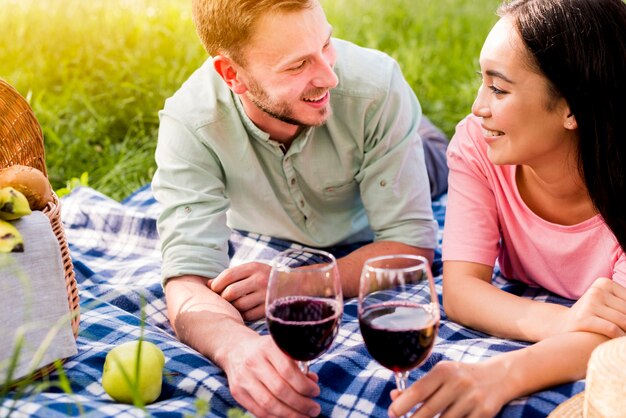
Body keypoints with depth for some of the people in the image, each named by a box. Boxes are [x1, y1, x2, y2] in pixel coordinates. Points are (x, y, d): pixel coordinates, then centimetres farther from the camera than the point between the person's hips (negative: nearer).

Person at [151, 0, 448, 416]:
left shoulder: (376, 85, -38)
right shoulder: (189, 123, -37)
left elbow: (410, 242, -33)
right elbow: (189, 280, -42)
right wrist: (237, 346, -66)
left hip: (362, 242, 1)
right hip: (265, 244, 0)